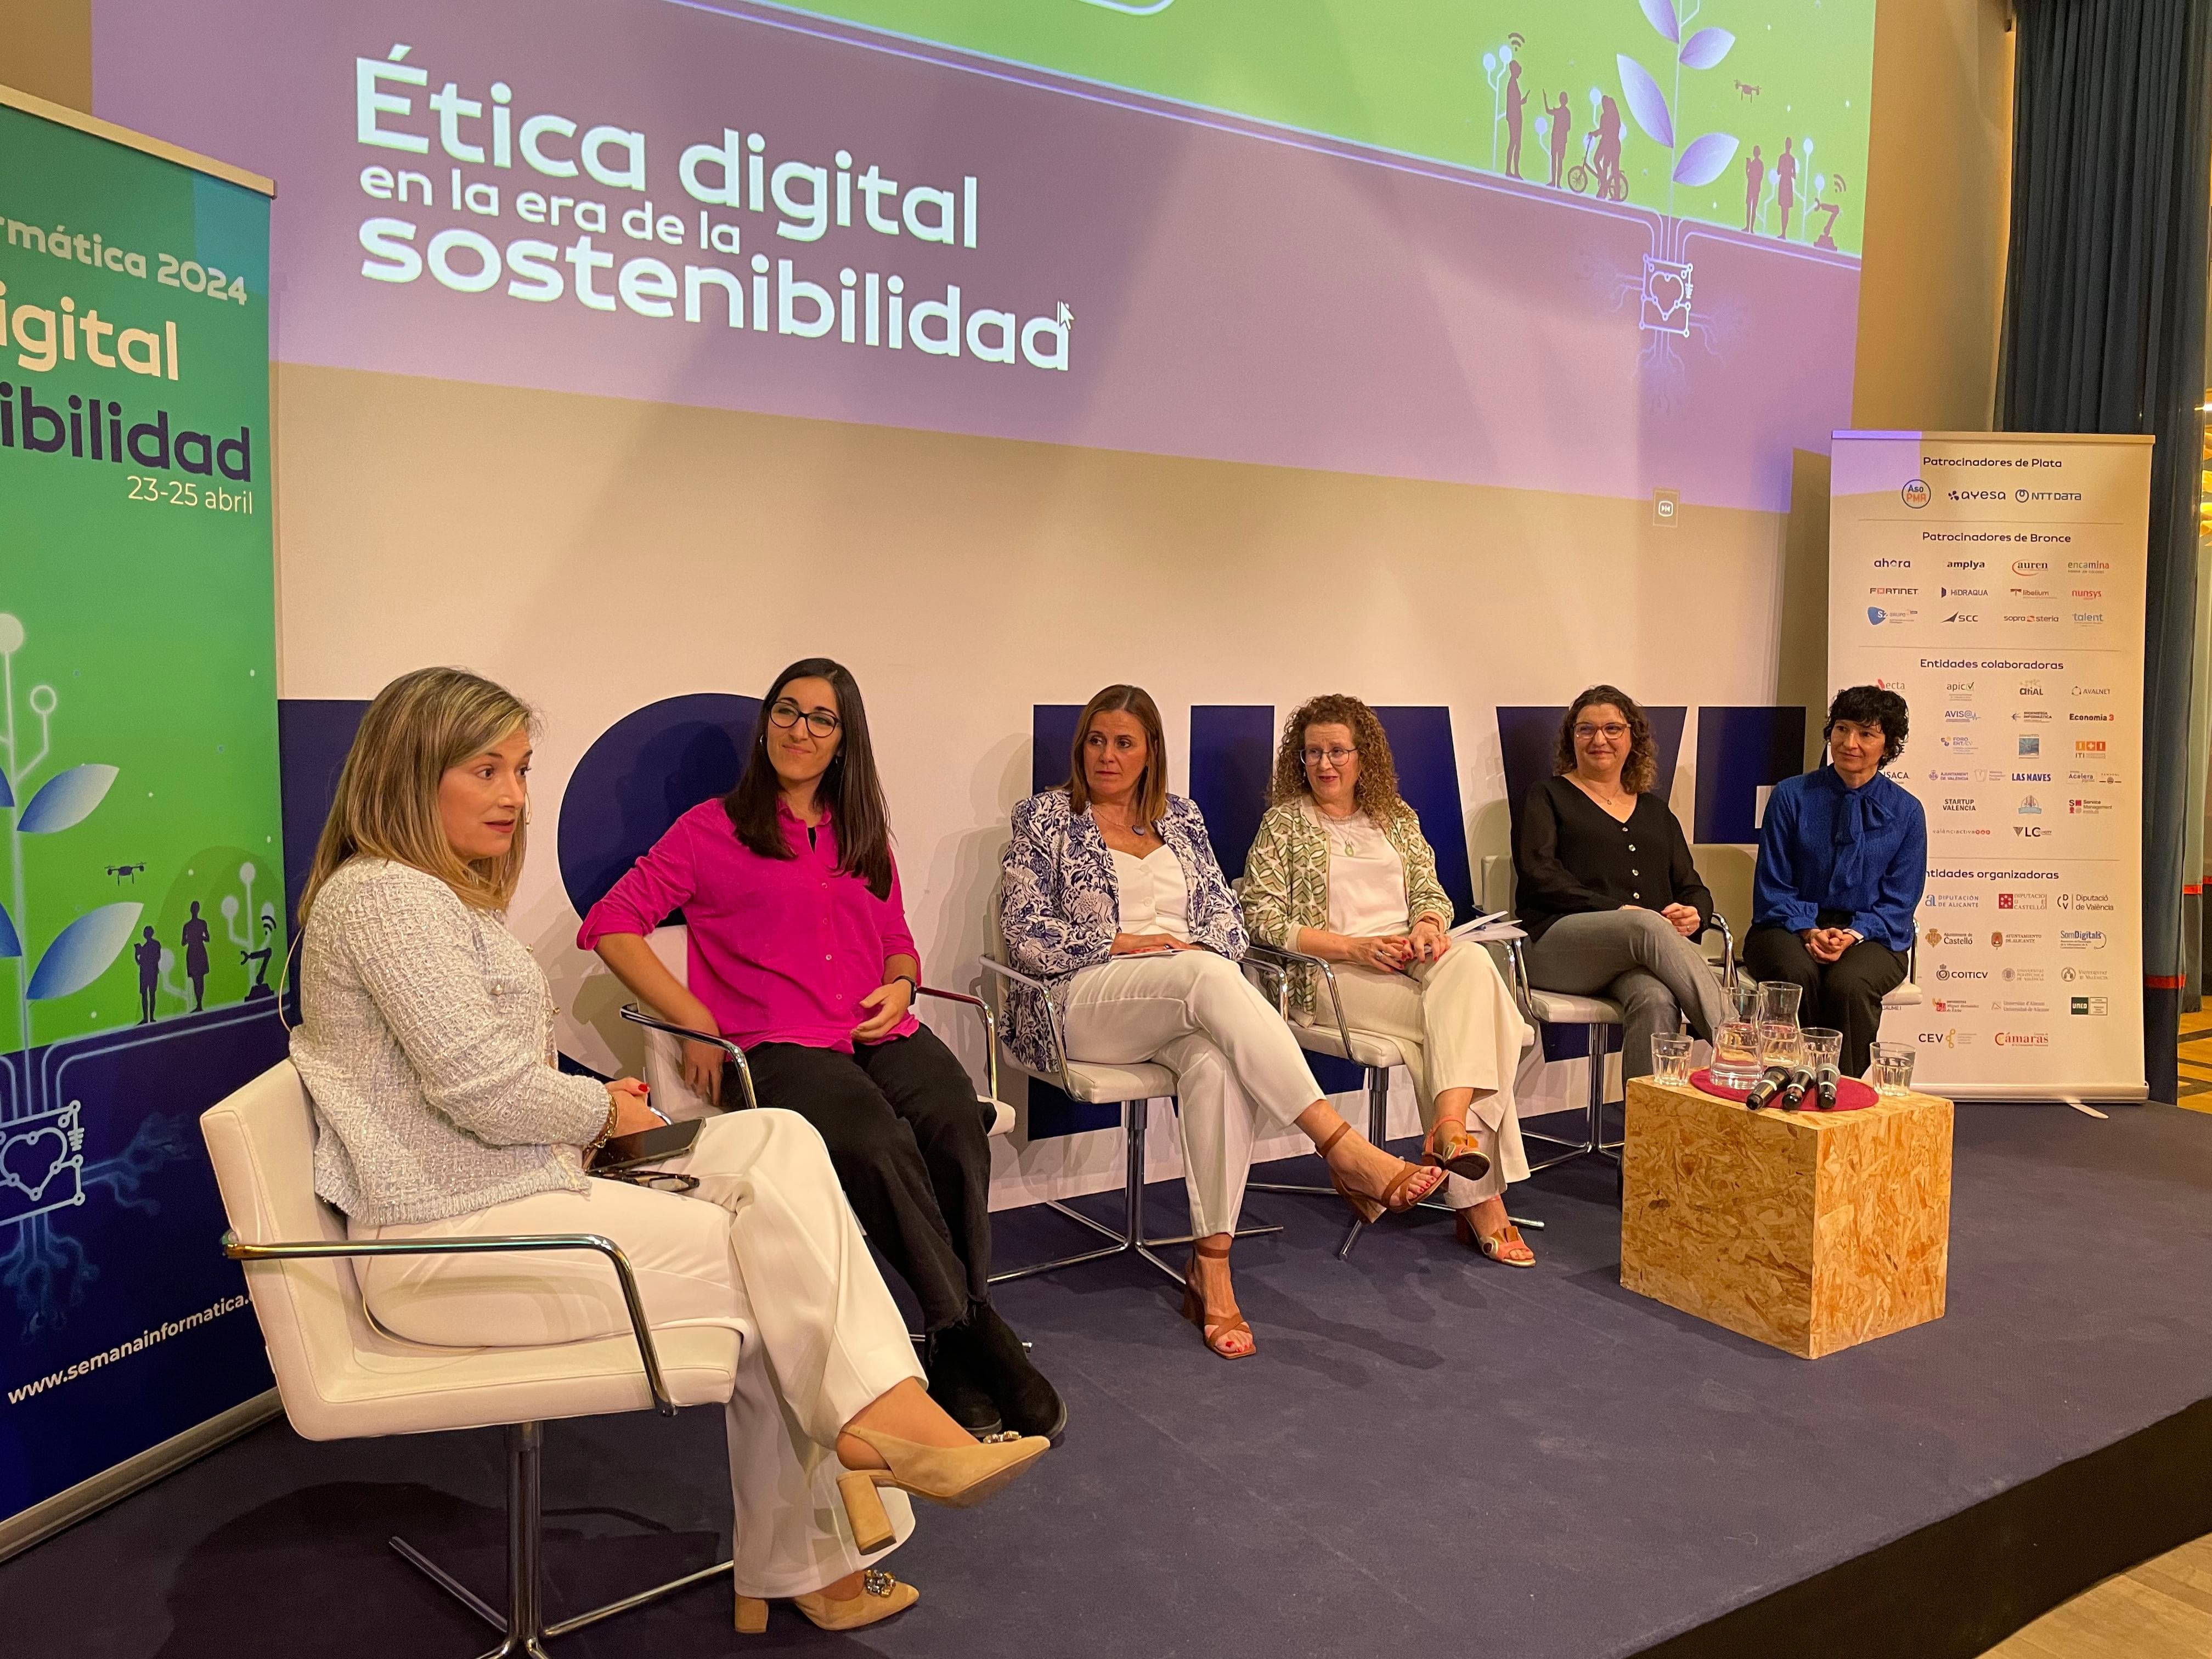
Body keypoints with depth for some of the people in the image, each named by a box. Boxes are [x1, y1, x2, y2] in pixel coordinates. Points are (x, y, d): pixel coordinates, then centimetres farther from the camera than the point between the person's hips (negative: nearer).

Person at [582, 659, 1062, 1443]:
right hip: (778, 1045, -4)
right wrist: (697, 1022, -6)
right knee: (876, 1143, -35)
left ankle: (957, 1356, -24)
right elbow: (610, 923, 3)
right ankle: (975, 1329, -24)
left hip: (882, 1034, 4)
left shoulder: (864, 835, 25)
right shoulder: (713, 829, 10)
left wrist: (901, 986, 6)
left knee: (956, 1128, -30)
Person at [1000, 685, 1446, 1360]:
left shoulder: (1180, 817, 19)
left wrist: (1200, 947, -8)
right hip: (1081, 1001, -4)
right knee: (1207, 977, -37)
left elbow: (1226, 917, 15)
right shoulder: (1044, 817, 7)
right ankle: (1343, 1150, -43)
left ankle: (1210, 1267, -33)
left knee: (1217, 1064, -36)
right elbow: (1025, 934, -2)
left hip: (1185, 997, 4)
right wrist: (1125, 943, -9)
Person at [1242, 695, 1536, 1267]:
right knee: (1462, 1020, -29)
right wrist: (1354, 947, -14)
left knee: (1472, 963, -32)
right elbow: (1262, 916, -3)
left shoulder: (1396, 818, 21)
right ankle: (1482, 1200, -30)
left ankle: (1450, 1126, -44)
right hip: (1332, 975, -4)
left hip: (1410, 960, 4)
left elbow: (1431, 892, 17)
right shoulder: (1285, 821, 6)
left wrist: (1428, 925, -9)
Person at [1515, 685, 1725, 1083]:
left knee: (1655, 999, -35)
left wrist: (1693, 914, -3)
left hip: (1642, 954, 3)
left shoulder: (1656, 813, 30)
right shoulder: (1548, 798, 17)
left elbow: (1694, 889, 24)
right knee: (1648, 926, -37)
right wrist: (1616, 911, -12)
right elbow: (1539, 875, 0)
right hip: (1557, 945, -3)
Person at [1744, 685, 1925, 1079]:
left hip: (1869, 938, 0)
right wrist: (1809, 932, -15)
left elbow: (1899, 902, 4)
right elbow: (1773, 886, 3)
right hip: (1793, 927, 0)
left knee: (1847, 983, -34)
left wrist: (1852, 936, -15)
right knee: (1796, 974, -35)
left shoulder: (1906, 811, 6)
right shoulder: (1792, 795, 4)